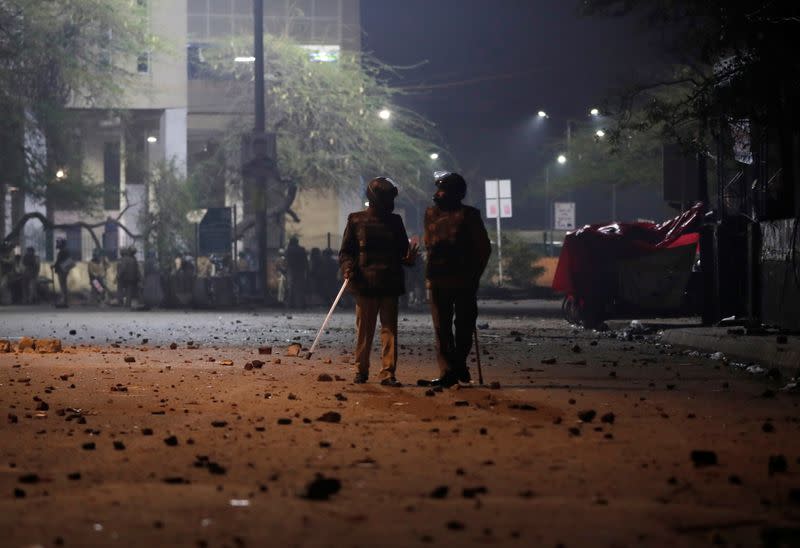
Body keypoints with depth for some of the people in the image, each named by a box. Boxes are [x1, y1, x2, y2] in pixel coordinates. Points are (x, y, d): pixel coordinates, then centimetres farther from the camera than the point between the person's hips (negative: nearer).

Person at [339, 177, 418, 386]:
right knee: (364, 330, 3)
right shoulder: (356, 220, 6)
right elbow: (346, 251, 7)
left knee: (389, 329, -2)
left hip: (390, 284, 2)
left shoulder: (395, 221, 14)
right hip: (365, 284, -2)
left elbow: (403, 250, 20)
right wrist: (348, 267, -12)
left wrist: (409, 258, -3)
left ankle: (388, 373, -3)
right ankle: (361, 370, 12)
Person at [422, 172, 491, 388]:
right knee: (441, 327, -2)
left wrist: (474, 274, -4)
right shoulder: (431, 214, 10)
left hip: (464, 281, -3)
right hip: (438, 280, 3)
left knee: (464, 325, 4)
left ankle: (459, 364, 21)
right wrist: (430, 272, 7)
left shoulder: (468, 215, -3)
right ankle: (448, 371, -2)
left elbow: (484, 248, 0)